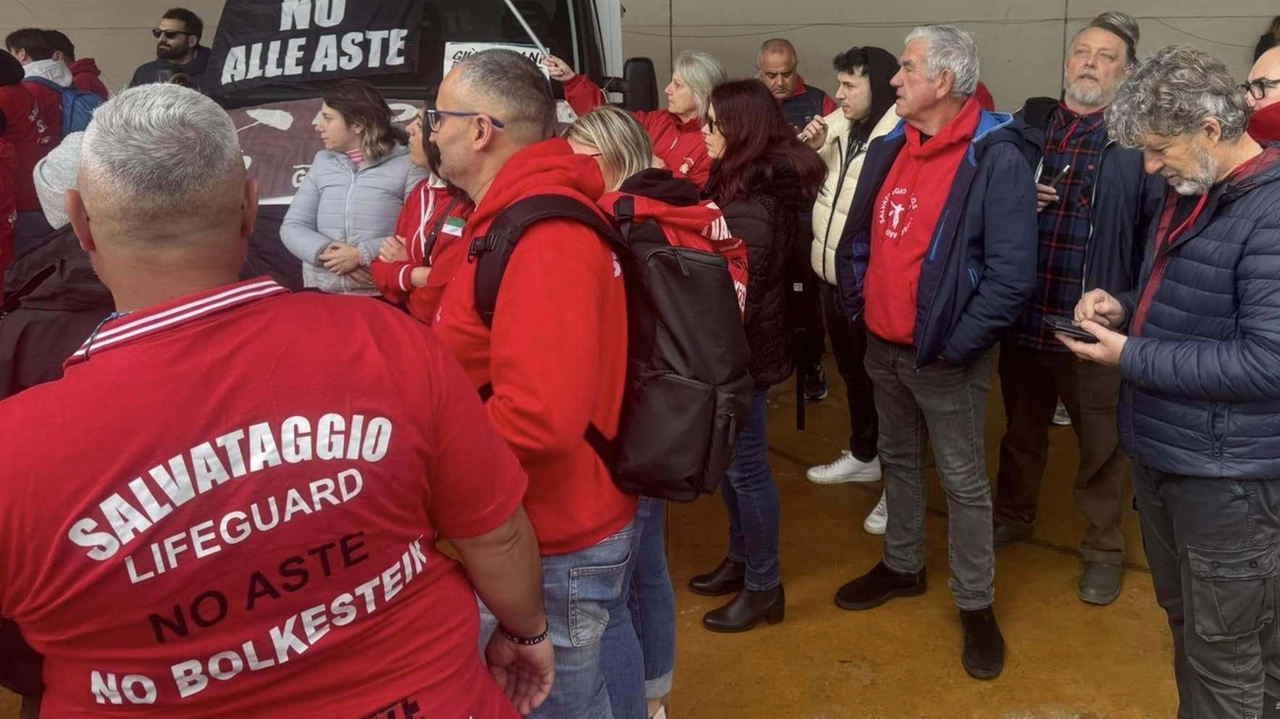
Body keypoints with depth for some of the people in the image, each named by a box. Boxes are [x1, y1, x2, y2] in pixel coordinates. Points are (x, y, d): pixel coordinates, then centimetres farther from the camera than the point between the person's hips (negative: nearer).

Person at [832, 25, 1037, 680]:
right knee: (898, 459, 21)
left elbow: (1012, 275, -20)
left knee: (963, 483, 5)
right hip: (882, 345, 7)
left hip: (944, 356, -7)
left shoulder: (995, 159, -17)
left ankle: (976, 606, 20)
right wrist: (856, 302, 7)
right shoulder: (889, 148, 6)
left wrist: (954, 345, -19)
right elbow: (858, 236, 16)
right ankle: (902, 567, 39)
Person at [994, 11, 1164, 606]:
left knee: (1101, 445, 13)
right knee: (1021, 429, 22)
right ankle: (1013, 515, 44)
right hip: (1023, 315, 3)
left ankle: (1104, 549, 31)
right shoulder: (1025, 125, 4)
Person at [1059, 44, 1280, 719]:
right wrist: (1126, 308, 1)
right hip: (1160, 449, 9)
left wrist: (1131, 357, -21)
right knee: (1185, 622, 24)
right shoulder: (1192, 194, 8)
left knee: (1225, 652, 6)